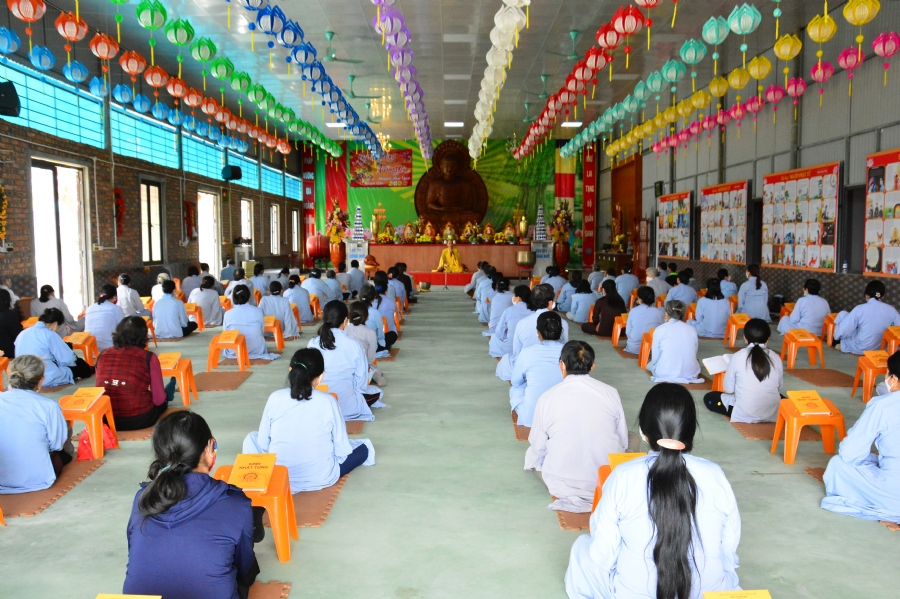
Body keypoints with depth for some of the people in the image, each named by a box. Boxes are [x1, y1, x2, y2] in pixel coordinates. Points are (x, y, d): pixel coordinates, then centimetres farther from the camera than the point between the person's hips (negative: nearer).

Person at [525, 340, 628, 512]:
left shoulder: (547, 397, -8)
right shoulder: (610, 393, -4)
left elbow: (538, 446, 1)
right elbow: (623, 442, 4)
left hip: (562, 484, -1)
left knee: (533, 453, 28)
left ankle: (571, 497, 12)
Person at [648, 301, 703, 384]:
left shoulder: (659, 329, -6)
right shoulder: (692, 329, 0)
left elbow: (655, 358, -2)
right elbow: (694, 354, 7)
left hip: (665, 374, -2)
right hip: (690, 374, 2)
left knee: (651, 364, 30)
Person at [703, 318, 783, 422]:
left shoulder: (738, 356, -9)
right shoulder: (776, 358, -2)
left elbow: (728, 388, -3)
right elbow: (779, 388, 8)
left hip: (744, 414, -3)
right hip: (773, 413, 3)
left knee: (709, 398, 16)